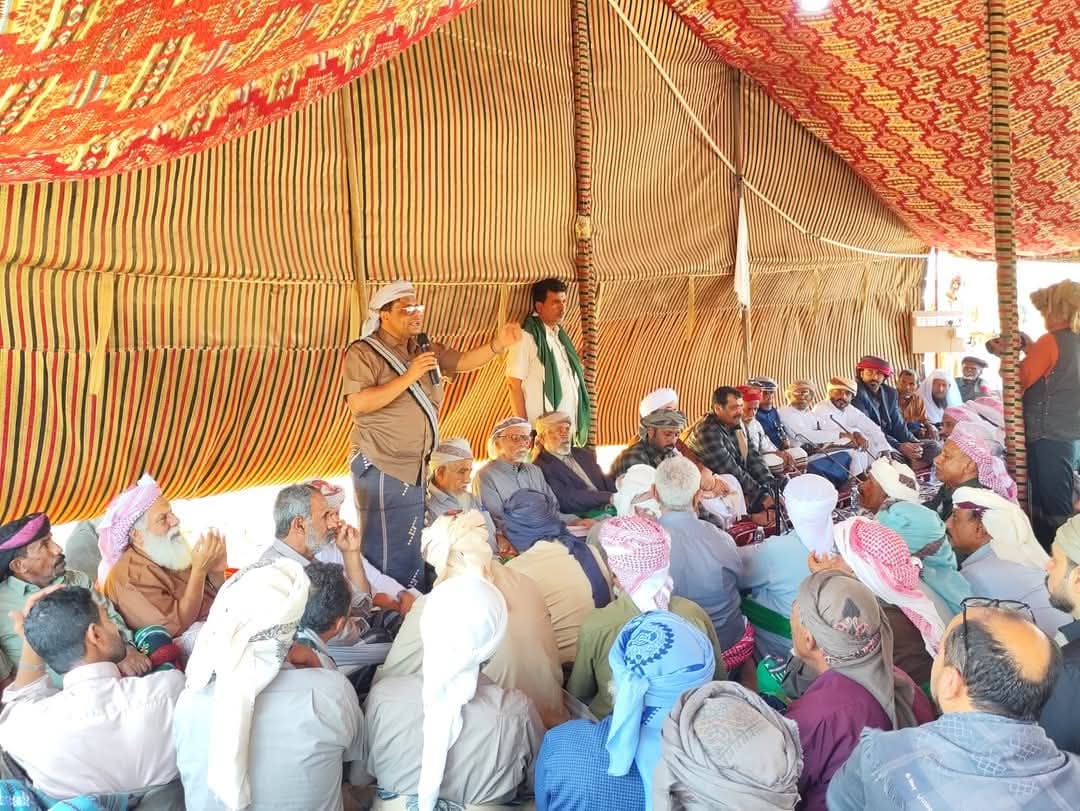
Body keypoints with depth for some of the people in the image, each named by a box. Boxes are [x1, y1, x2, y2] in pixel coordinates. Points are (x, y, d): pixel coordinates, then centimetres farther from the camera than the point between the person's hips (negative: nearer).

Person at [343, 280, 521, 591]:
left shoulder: (425, 350, 15)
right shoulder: (363, 353, -8)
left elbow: (462, 361, 4)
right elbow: (358, 403, -21)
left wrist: (497, 345, -12)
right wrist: (409, 376, -22)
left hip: (419, 469, 8)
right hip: (381, 469, -7)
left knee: (414, 551, 15)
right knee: (388, 555, -4)